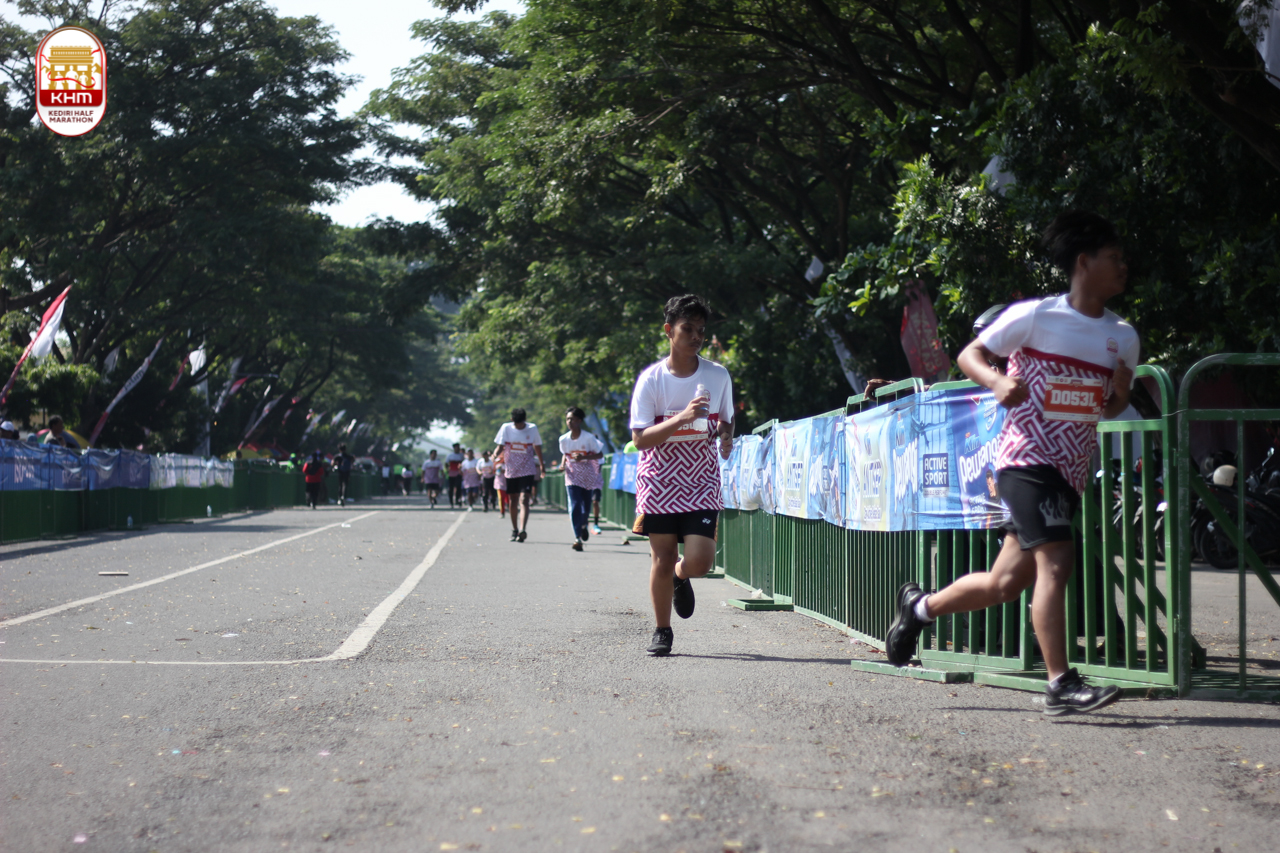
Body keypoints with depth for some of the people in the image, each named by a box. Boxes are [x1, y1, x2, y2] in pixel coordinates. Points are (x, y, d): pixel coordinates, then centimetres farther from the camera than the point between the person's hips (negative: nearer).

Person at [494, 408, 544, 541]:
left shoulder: (532, 428, -2)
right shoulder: (506, 428, -3)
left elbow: (537, 447, 11)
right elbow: (500, 446, -3)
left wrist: (541, 465, 21)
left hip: (527, 471, -2)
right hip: (511, 470, 2)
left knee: (524, 500, -16)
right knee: (513, 501, 12)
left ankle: (522, 530, -29)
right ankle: (514, 530, 24)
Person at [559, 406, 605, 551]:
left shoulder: (588, 438, -14)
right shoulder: (564, 439, -4)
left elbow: (600, 454, -8)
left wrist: (584, 457, -22)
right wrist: (563, 464, -7)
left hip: (587, 476, -1)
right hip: (572, 476, 1)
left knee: (586, 507, 10)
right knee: (574, 505, -14)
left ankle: (583, 525, 45)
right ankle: (577, 538, -15)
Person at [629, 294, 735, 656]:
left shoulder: (718, 376, 2)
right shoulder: (651, 379, -6)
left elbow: (726, 420, 18)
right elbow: (640, 437, -12)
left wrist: (726, 435, -6)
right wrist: (682, 418, -25)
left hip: (703, 481, 1)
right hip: (659, 482, -1)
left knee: (699, 562, -11)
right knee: (662, 559, 3)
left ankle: (680, 575, 27)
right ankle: (661, 630, 23)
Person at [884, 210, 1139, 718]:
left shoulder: (1123, 337, 9)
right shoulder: (1036, 316, -6)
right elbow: (969, 356, -1)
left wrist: (1120, 393, -4)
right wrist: (998, 382, -22)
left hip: (1070, 471, 6)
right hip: (1026, 459, -6)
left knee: (1006, 583, 9)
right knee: (1056, 561, -21)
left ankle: (920, 607, 32)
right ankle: (1061, 686, -17)